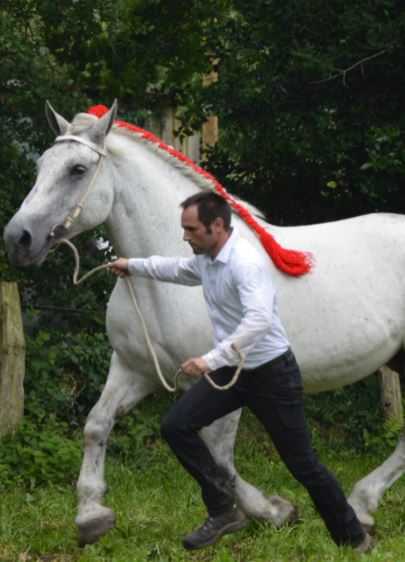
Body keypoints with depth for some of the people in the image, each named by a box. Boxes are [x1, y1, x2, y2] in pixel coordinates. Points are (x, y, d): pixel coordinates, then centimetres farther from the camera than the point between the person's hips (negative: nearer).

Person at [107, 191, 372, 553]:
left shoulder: (245, 261, -26)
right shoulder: (205, 261, 3)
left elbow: (259, 319, -39)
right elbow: (177, 269, 29)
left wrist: (212, 359, -43)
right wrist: (134, 265, 38)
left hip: (271, 373, -8)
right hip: (231, 372, 8)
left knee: (302, 463, -2)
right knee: (176, 427, -4)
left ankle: (354, 540, 14)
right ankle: (223, 511, 2)